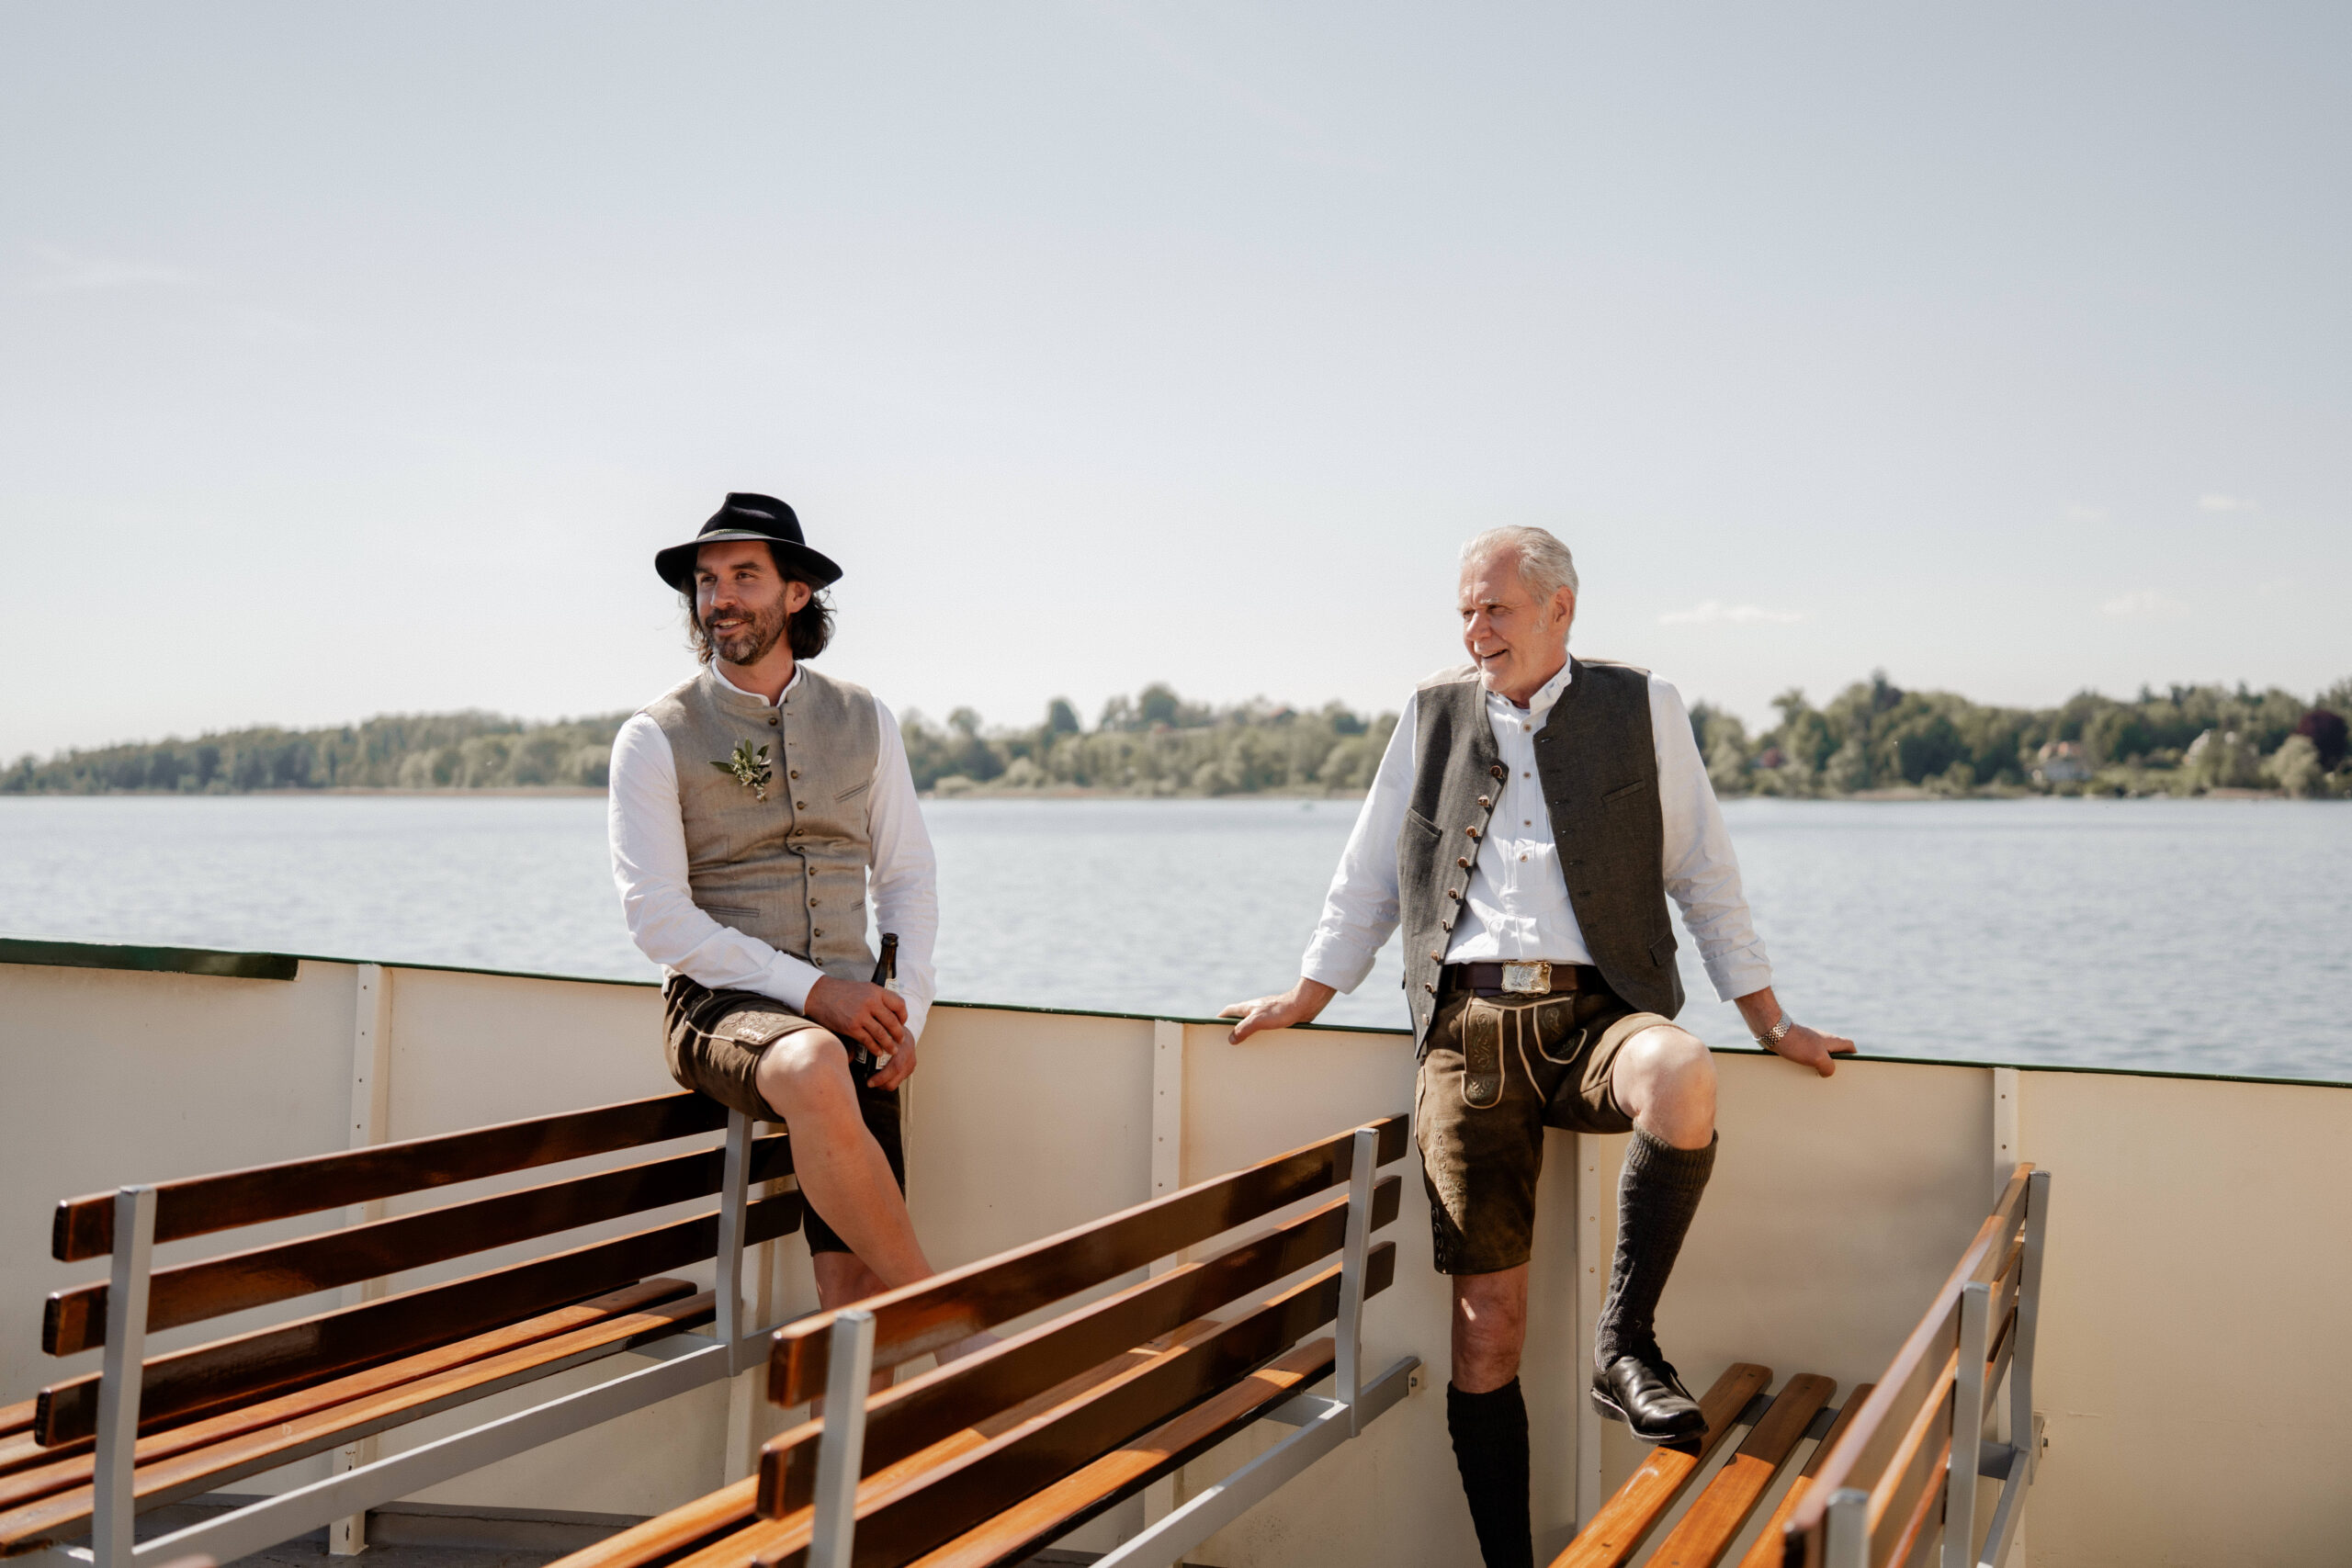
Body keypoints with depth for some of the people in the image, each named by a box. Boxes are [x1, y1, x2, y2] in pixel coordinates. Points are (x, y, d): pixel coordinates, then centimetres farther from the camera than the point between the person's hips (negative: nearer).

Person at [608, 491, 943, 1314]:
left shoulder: (864, 721, 13)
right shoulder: (656, 737, 2)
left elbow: (908, 875, 17)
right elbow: (657, 914, -6)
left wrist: (906, 1012, 0)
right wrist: (811, 989, -14)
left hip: (848, 1016, 4)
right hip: (719, 1004, -4)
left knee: (852, 1282, -15)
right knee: (817, 1072, -37)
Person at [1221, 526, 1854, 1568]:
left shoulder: (1642, 710, 11)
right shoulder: (1431, 715, 17)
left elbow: (1704, 877, 14)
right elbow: (1368, 879, 24)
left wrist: (1771, 1027, 12)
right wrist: (1303, 1002, 24)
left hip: (1593, 1009, -1)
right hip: (1469, 1023, 1)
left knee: (1681, 1082, -38)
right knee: (1487, 1319, -3)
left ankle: (1623, 1346, -19)